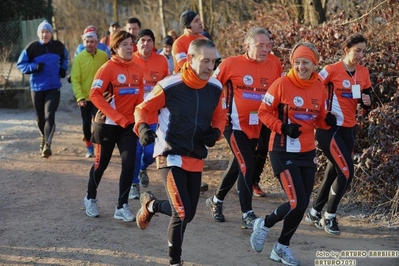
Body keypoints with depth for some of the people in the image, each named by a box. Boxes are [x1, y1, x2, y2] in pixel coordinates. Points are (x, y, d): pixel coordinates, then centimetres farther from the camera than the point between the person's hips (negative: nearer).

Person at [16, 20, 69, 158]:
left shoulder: (59, 46, 0)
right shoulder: (32, 47, -8)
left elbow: (65, 57, 22)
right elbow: (20, 64, -2)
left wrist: (63, 69, 5)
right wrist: (34, 67, -18)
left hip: (54, 87, 0)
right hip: (37, 88, 0)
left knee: (49, 115, -16)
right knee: (40, 117, 14)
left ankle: (47, 145, -20)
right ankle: (44, 137, 42)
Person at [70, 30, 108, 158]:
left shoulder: (104, 56, -4)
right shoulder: (79, 58, -7)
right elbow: (75, 79, -11)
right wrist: (79, 97, -19)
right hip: (85, 98, 1)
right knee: (86, 123, 8)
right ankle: (89, 147, 24)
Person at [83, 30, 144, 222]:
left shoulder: (137, 70, 2)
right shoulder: (107, 68, -13)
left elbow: (139, 98, 8)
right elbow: (95, 95, -19)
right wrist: (118, 118, -22)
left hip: (129, 125, 4)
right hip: (107, 125, -4)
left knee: (129, 164, -7)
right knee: (101, 163, 10)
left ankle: (122, 207, 3)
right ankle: (90, 199, 34)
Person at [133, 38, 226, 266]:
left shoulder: (216, 88, -3)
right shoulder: (170, 86, -18)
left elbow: (219, 116, 13)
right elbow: (143, 108, -7)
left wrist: (216, 132, -7)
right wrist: (142, 127, -26)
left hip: (196, 159, 6)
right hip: (171, 156, -6)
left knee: (188, 214, 14)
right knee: (182, 212, -14)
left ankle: (151, 205, 43)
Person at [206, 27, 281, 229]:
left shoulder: (273, 67, -1)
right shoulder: (231, 64, -11)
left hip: (257, 127, 5)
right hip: (235, 125, -5)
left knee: (237, 165, 18)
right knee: (247, 165, -15)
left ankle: (216, 201, 39)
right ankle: (247, 214, -5)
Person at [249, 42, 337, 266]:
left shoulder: (319, 88, 3)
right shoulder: (282, 84, -13)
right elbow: (264, 112, -7)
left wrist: (328, 120, -9)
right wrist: (283, 128, -21)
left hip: (308, 152, 6)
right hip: (284, 152, -6)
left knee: (302, 205, 9)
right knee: (297, 203, -13)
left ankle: (282, 247, 27)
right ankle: (264, 224, 15)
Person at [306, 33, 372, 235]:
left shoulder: (363, 73, 6)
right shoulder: (333, 70, -12)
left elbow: (366, 100, 14)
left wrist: (367, 102, -8)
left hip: (349, 130, 7)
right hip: (330, 129, -7)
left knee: (333, 173, 12)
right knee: (346, 171, -13)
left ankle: (314, 213, 29)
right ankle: (329, 217, 2)